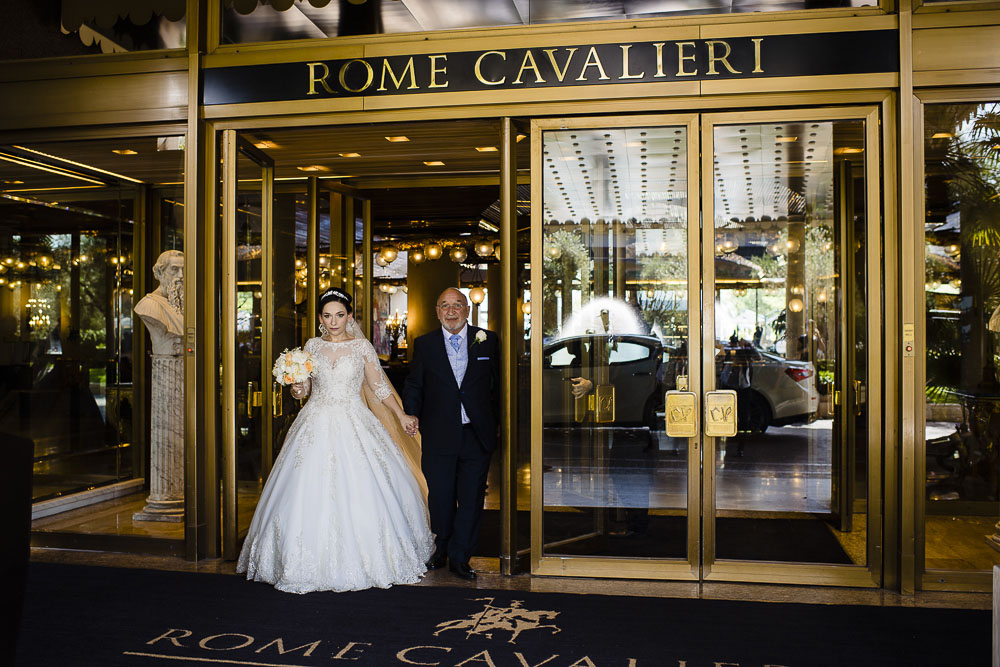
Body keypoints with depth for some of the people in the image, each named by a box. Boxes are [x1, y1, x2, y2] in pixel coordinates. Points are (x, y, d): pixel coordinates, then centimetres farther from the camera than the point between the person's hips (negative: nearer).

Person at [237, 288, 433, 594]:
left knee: (361, 492, -4)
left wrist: (402, 416, 3)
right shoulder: (312, 346, 7)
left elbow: (379, 386, 6)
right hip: (317, 426, 2)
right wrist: (297, 389, -8)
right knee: (314, 494, -2)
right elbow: (303, 386, 14)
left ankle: (363, 560, 11)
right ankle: (315, 563, 9)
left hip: (354, 425, -2)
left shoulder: (362, 347, 2)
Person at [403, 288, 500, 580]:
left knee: (471, 500, 6)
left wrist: (496, 421, -1)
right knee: (440, 499, 11)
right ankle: (440, 551, 32)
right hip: (439, 436, 0)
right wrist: (411, 414, -7)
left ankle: (459, 558, 20)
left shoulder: (488, 340, 3)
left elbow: (499, 382, 5)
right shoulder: (424, 344, 4)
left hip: (477, 435, 0)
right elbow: (413, 385, 7)